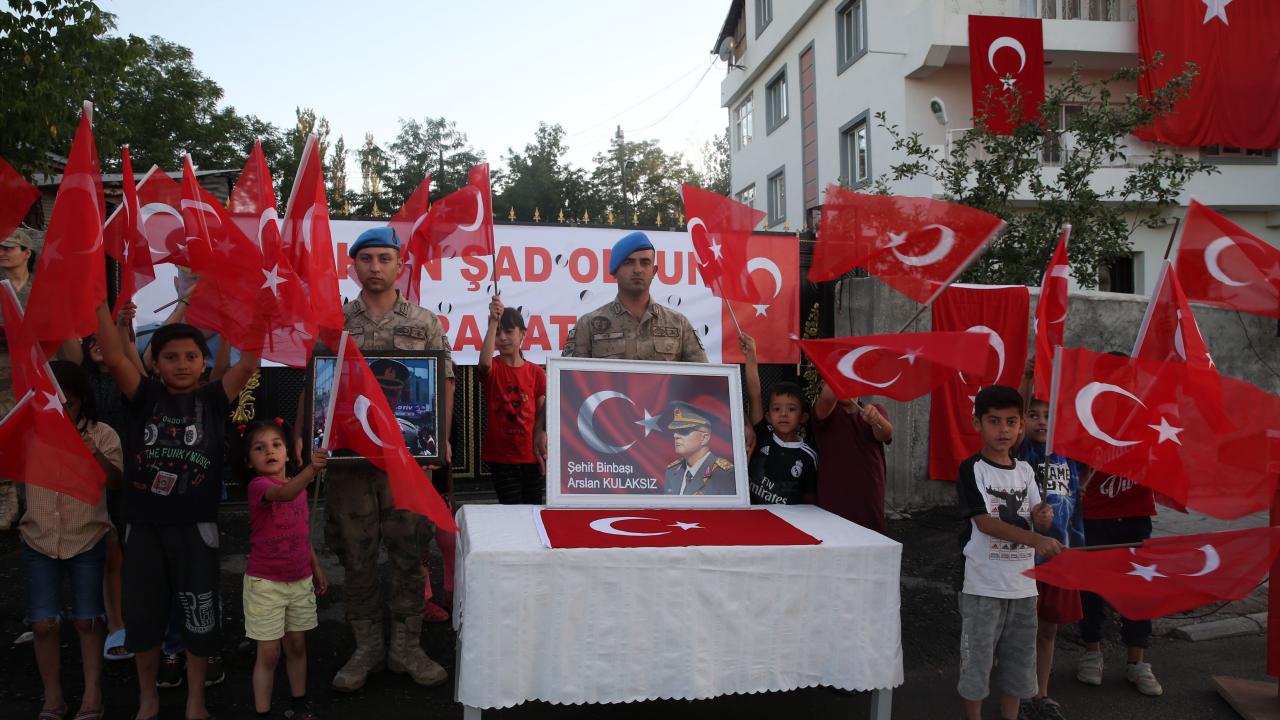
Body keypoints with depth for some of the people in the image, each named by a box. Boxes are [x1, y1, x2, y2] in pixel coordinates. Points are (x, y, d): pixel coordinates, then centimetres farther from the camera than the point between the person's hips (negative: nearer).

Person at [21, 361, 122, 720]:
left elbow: (117, 480, -17)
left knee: (88, 620, 3)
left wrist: (98, 456, -35)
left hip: (88, 541, -2)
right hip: (39, 541, 2)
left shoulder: (101, 434, -6)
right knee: (43, 624, 0)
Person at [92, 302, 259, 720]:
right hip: (144, 526, 1)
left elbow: (250, 361, -12)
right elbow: (113, 358, -12)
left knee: (200, 617, 7)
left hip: (195, 527, -1)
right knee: (142, 614, 14)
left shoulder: (214, 399, -1)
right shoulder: (145, 397, 1)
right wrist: (98, 300, -21)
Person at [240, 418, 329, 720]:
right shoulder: (258, 486, -17)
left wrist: (316, 567, 15)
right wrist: (311, 469, -59)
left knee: (297, 646, 16)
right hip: (266, 584, -6)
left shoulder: (298, 484, 4)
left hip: (300, 581, 6)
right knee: (269, 653, 0)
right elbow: (283, 494, -42)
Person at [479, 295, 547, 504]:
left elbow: (543, 417, 4)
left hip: (531, 456, 2)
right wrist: (493, 322, -32)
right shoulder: (493, 368, -3)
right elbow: (485, 362, -30)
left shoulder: (536, 372, 1)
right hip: (500, 456, -2)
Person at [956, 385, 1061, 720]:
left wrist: (1042, 519, -15)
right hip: (984, 585, -6)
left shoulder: (1025, 471, 7)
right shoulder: (972, 470, -10)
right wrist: (1035, 539, -31)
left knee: (1019, 658, 15)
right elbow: (984, 522, -19)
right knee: (977, 658, 3)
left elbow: (1035, 523, 10)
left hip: (1023, 583, 6)